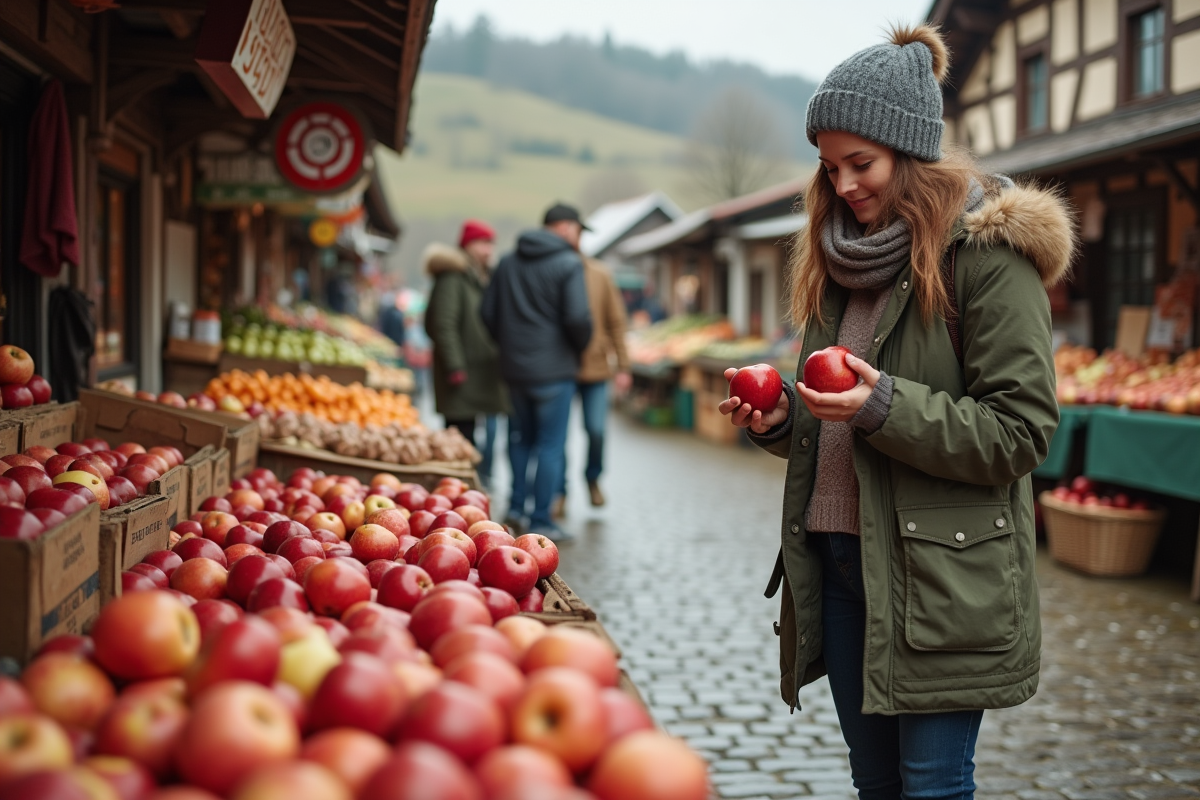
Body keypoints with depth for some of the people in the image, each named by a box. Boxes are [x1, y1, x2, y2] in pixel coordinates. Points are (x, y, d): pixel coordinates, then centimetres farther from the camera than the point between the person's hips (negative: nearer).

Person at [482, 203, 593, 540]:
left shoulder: (508, 262, 9)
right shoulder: (568, 264, -10)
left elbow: (488, 313, 9)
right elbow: (577, 318, -19)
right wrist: (580, 346, 0)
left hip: (513, 368, 6)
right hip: (554, 369, -6)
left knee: (520, 438, 21)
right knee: (551, 445, 1)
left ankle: (516, 506, 19)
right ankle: (540, 521, 2)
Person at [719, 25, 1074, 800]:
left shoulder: (987, 252, -10)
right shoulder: (845, 254, 14)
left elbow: (1021, 430, -14)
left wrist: (885, 407, -23)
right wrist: (782, 420, 2)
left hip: (942, 577, -7)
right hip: (838, 556, 7)